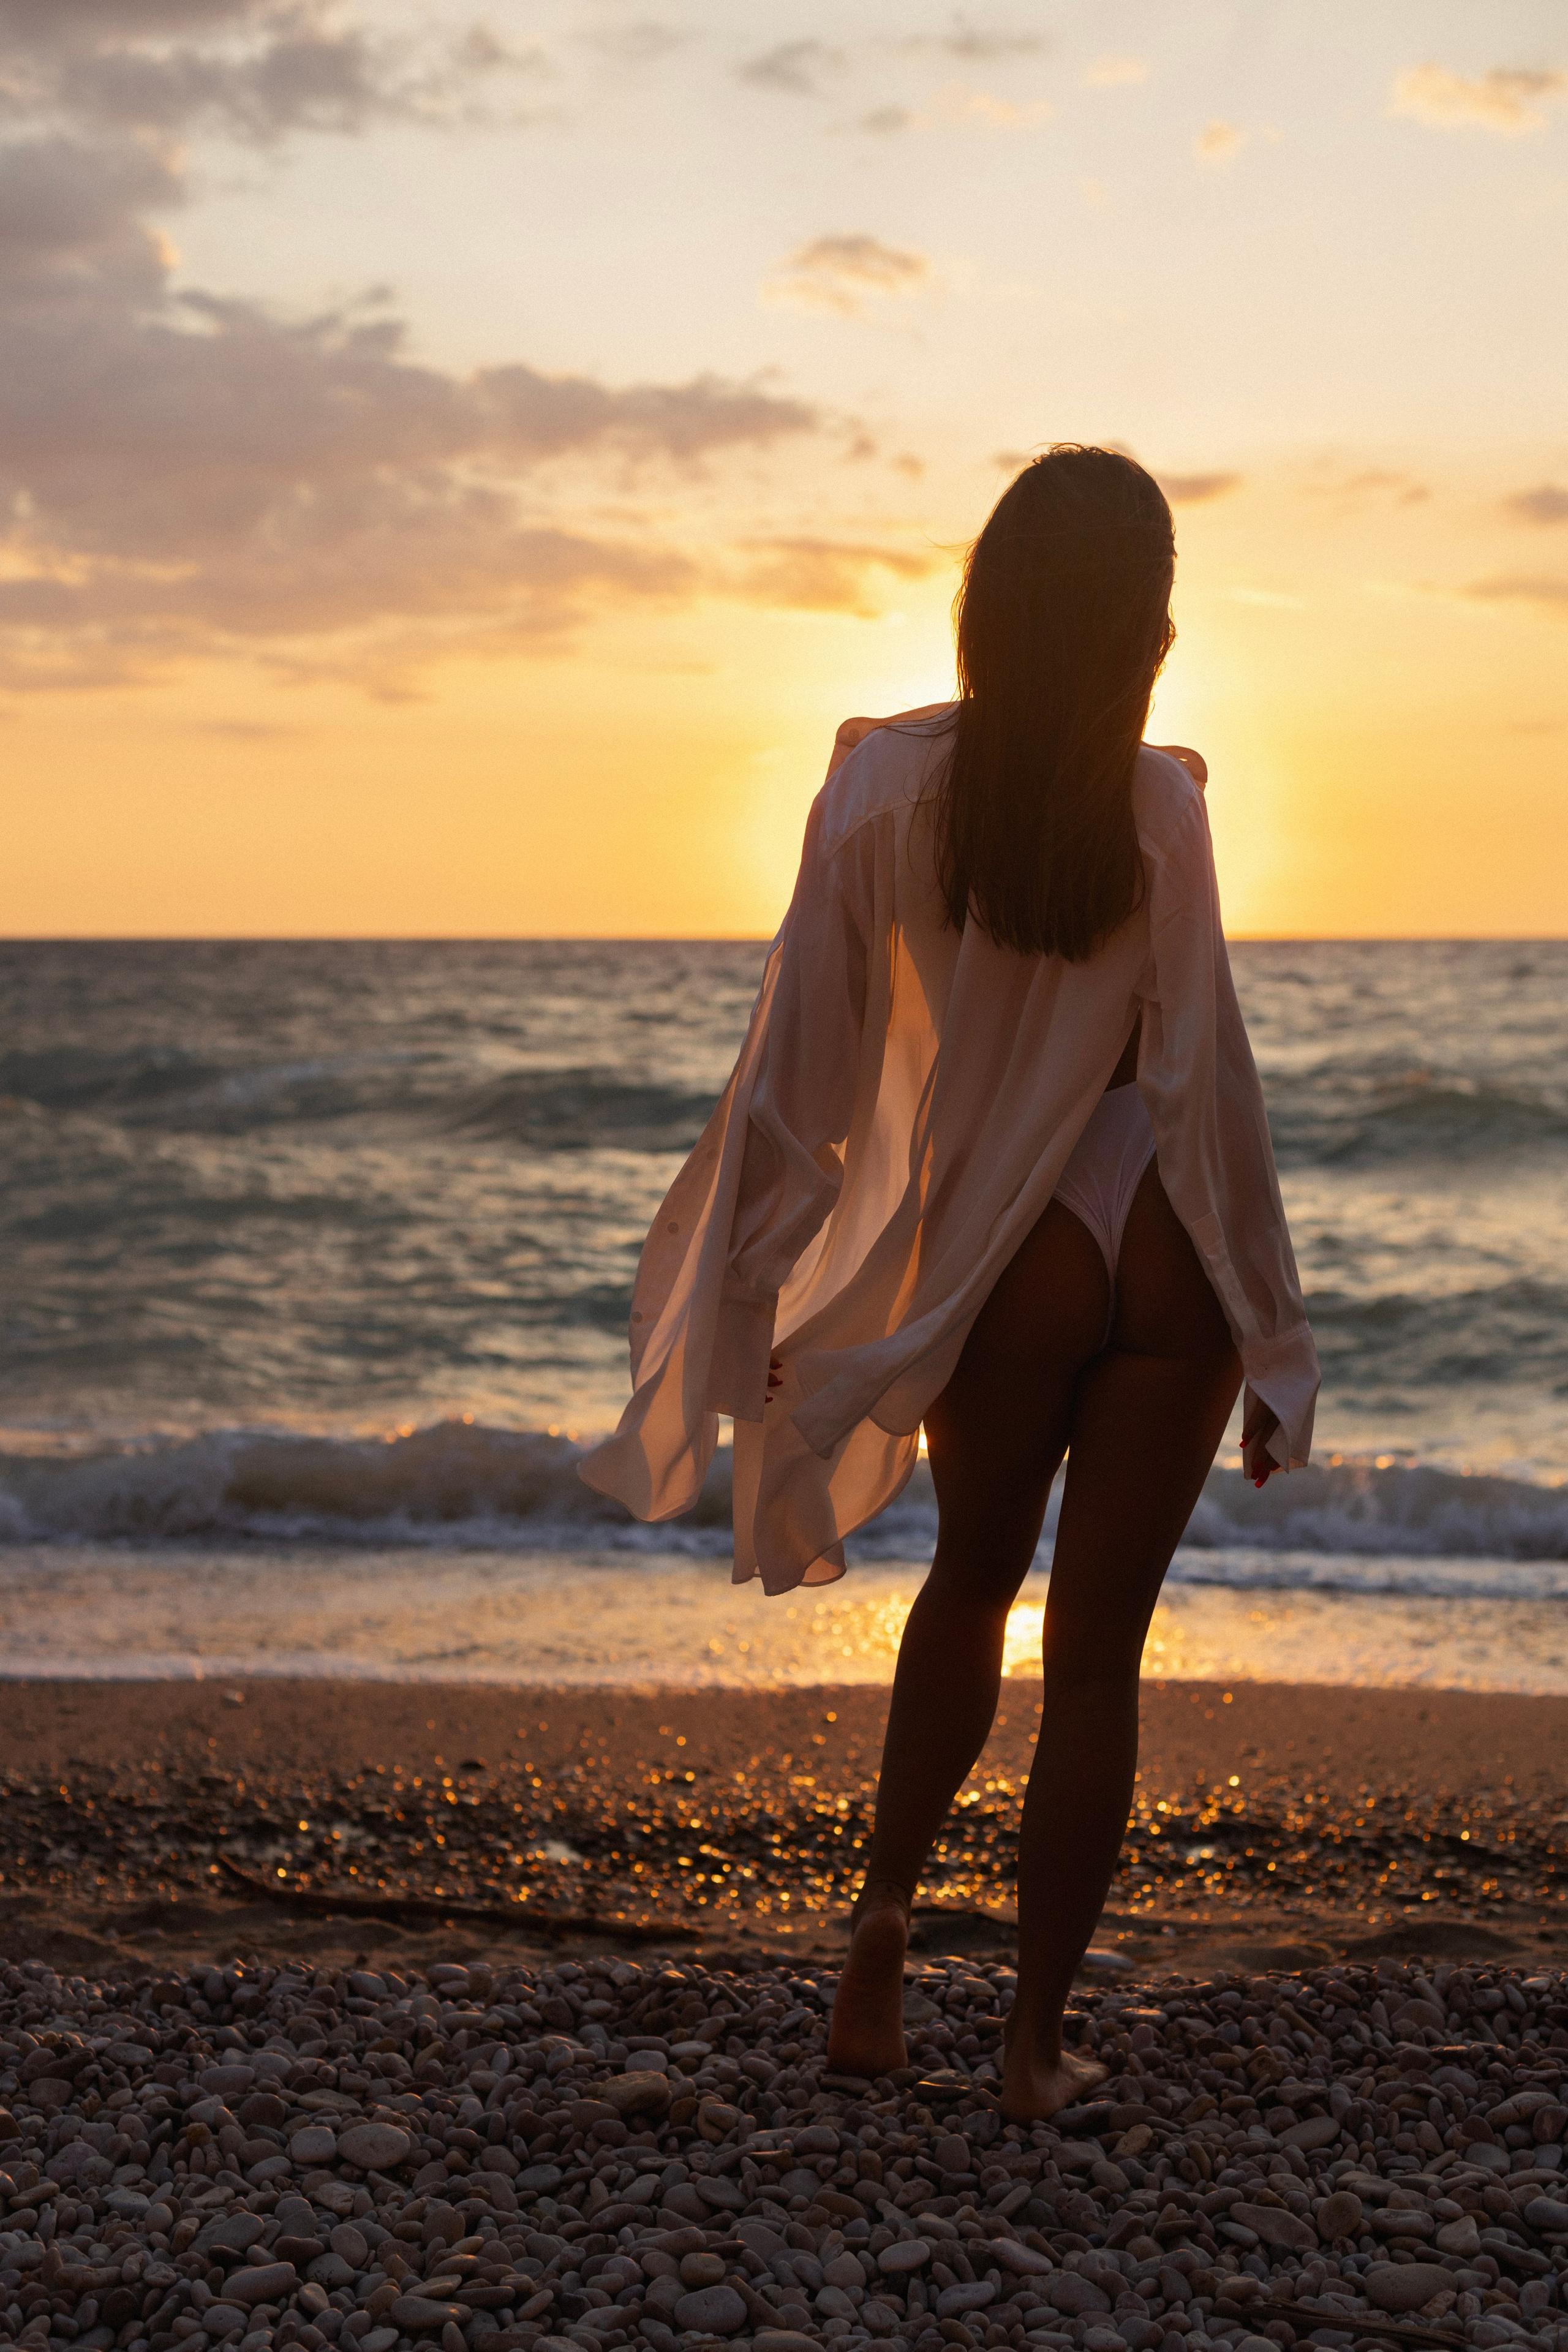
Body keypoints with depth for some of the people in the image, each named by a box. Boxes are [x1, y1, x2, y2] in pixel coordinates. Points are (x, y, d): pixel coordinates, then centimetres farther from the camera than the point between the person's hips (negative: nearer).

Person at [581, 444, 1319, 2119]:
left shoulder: (884, 784, -5)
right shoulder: (1157, 804, -9)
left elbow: (808, 1050, -5)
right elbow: (1206, 1082, -8)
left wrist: (759, 1294, 2)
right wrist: (1266, 1346, 0)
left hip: (1006, 1257, 1)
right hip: (1162, 1255, -1)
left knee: (972, 1584, 27)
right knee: (1096, 1648, 7)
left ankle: (884, 1906, 14)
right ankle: (1037, 2042, 14)